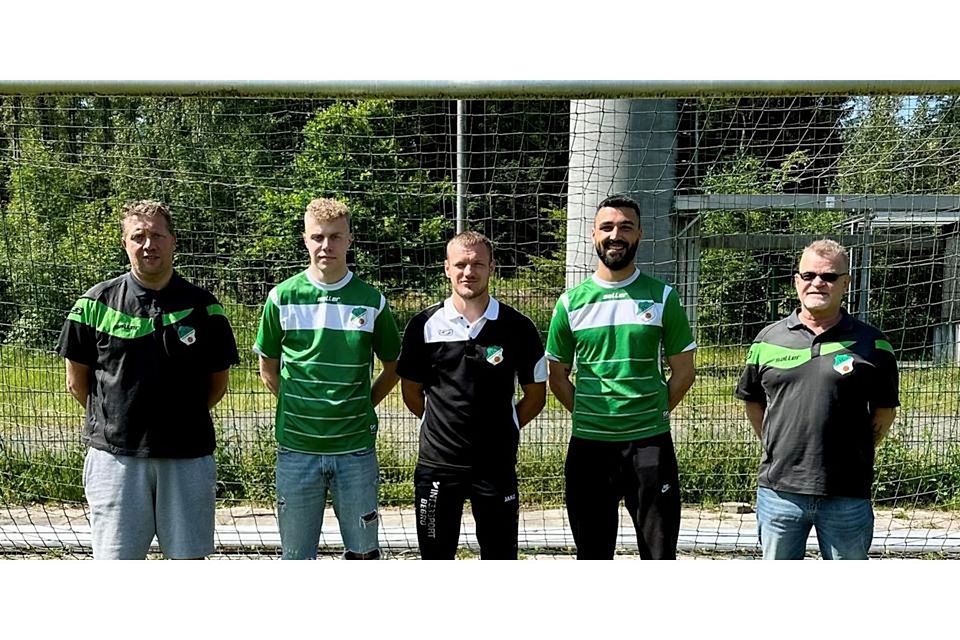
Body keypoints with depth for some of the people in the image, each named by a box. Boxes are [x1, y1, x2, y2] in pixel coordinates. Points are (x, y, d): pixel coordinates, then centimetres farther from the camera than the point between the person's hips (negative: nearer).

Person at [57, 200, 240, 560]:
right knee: (116, 561, 5)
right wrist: (110, 418, 4)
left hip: (188, 454, 1)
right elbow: (77, 381, 8)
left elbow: (218, 382, 9)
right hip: (115, 454, -1)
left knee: (189, 557, 9)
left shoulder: (203, 306, 2)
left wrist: (182, 418, 4)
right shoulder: (96, 303, 1)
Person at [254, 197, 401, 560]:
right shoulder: (283, 297, -2)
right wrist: (296, 407, 3)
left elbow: (393, 367, 11)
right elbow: (268, 367, 10)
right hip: (296, 448, 0)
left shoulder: (371, 301, -1)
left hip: (356, 448, 0)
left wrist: (361, 407, 5)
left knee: (363, 553, 10)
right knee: (296, 557, 11)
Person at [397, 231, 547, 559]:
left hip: (497, 465, 0)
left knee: (500, 558, 9)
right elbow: (411, 392, 9)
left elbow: (535, 395, 6)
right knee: (436, 557, 11)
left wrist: (501, 430, 4)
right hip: (437, 462, 1)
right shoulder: (423, 326, -2)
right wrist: (444, 426, 7)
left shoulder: (517, 327, -3)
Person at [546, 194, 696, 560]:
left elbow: (683, 370, 4)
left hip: (650, 443, -1)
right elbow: (557, 378, 10)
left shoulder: (662, 296, 0)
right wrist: (588, 416, 4)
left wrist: (651, 415, 2)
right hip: (588, 445, 2)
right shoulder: (571, 301, 3)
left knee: (659, 552, 6)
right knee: (592, 553, 13)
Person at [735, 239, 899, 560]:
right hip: (779, 490, 2)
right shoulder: (769, 339, 4)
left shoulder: (871, 344, -1)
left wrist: (857, 455, 6)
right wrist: (776, 449, 10)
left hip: (847, 495, -1)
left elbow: (885, 410, 8)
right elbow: (752, 401, 15)